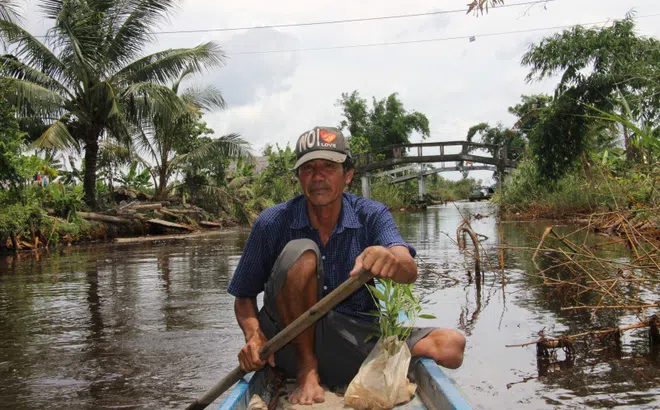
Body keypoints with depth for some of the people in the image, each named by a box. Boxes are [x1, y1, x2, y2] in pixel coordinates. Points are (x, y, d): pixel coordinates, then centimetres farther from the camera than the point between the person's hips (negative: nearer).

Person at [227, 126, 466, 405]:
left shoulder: (371, 216, -5)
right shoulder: (272, 224, -7)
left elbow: (409, 272, -23)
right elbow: (243, 297, 1)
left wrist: (391, 261, -48)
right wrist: (253, 336, -21)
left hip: (355, 341, 1)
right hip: (292, 344, -1)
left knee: (451, 346, -18)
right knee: (300, 253, -27)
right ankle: (306, 373, -16)